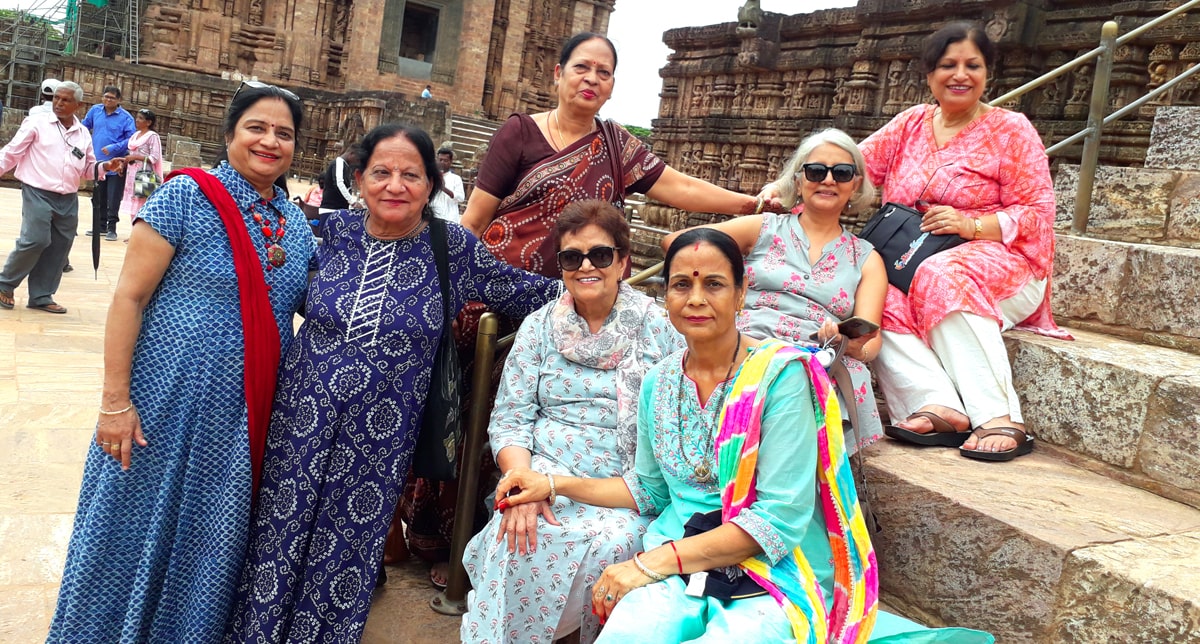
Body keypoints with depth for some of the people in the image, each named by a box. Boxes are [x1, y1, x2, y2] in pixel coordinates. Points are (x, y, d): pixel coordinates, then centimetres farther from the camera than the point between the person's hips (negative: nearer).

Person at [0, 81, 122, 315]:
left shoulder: (83, 134, 11)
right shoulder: (36, 123, -2)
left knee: (58, 248, 6)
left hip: (69, 200, 5)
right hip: (38, 194, -5)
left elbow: (87, 168, 17)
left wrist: (104, 166, -1)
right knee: (35, 240, -14)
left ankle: (41, 296, 17)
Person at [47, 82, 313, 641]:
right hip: (171, 401, -5)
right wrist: (116, 401, -14)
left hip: (250, 417, 5)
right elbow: (129, 297, -11)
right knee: (137, 535, 10)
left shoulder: (297, 222, 6)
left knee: (210, 550, 17)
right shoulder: (186, 197, -10)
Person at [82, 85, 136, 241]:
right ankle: (100, 225, 25)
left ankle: (111, 228, 7)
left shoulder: (125, 117, -8)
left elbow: (131, 139, -12)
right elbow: (84, 127, 18)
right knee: (97, 198, 13)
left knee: (113, 199, -2)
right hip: (97, 162, 5)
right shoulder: (95, 110, 5)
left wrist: (113, 148, -19)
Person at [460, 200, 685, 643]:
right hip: (545, 474, 1)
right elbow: (510, 417, 4)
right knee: (524, 537, -30)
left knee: (606, 546, -31)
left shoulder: (658, 328, 4)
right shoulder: (540, 326, 9)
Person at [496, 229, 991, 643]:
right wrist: (555, 485, 9)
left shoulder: (780, 374, -10)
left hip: (773, 576, -3)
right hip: (672, 573, 3)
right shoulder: (658, 383, 7)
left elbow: (781, 518, -16)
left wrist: (654, 561, -19)